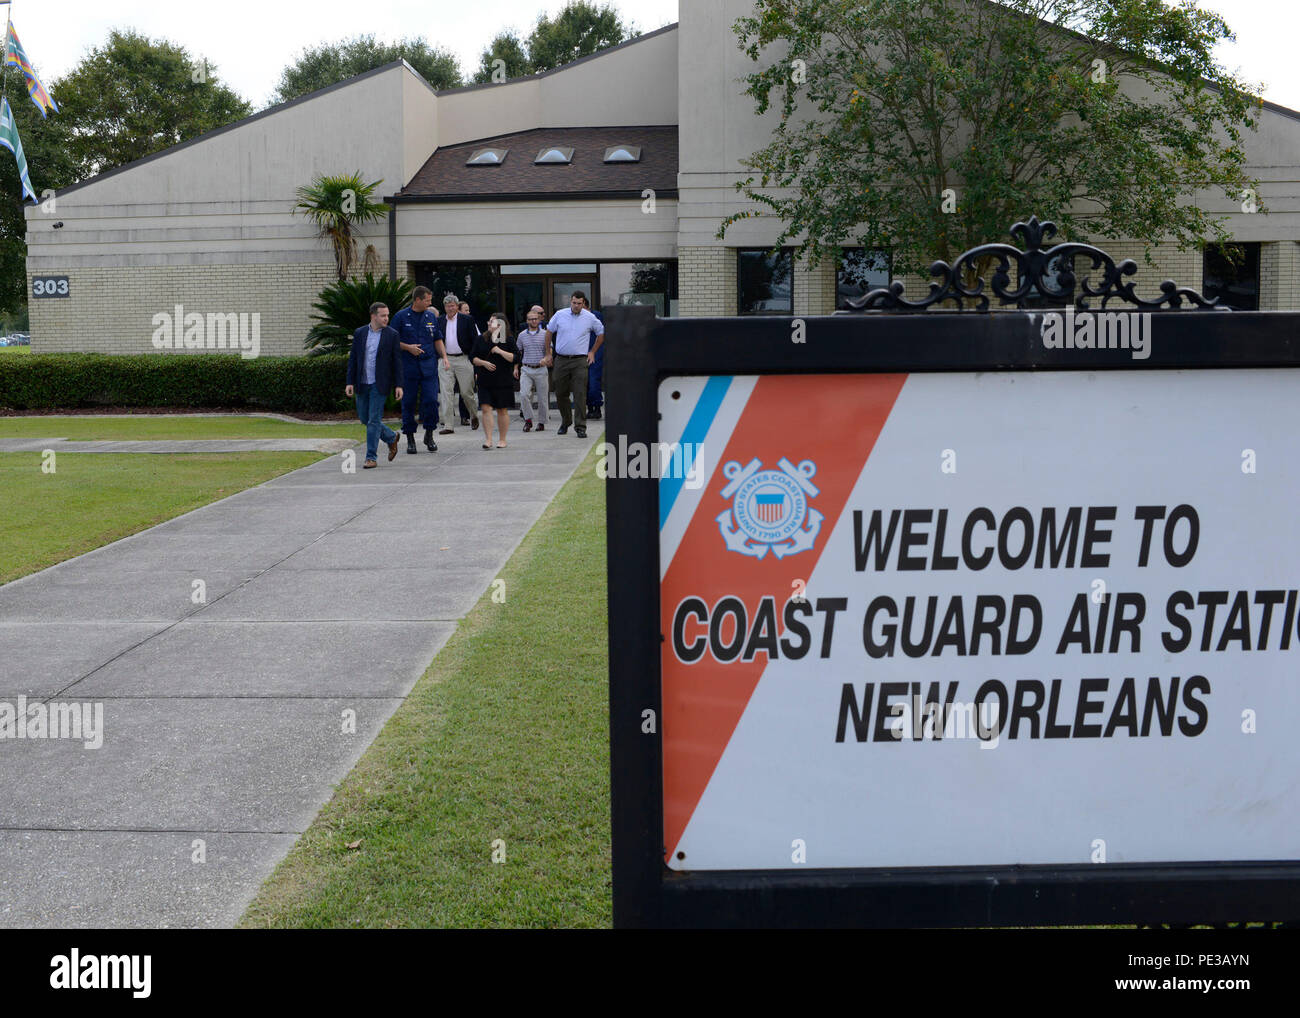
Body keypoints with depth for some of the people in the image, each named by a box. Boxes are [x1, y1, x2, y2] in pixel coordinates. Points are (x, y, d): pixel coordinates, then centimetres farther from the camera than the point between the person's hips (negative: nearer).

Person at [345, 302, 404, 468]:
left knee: (374, 420, -6)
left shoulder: (392, 334, -2)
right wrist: (350, 382, 1)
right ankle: (391, 437, 32)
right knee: (364, 418, 10)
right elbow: (353, 359, 8)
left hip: (379, 384, -4)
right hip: (362, 384, 4)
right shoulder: (359, 333, 5)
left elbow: (397, 361, -1)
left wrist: (398, 385, -6)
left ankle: (371, 457, 0)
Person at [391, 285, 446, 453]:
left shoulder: (431, 316, 11)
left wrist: (444, 356, 4)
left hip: (429, 365, 2)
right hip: (408, 367, -2)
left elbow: (438, 339, 18)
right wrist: (408, 347, -13)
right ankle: (410, 438, 12)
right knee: (408, 403, 2)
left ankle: (429, 435, 11)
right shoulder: (401, 317, 0)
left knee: (431, 400, -7)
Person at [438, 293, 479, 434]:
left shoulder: (467, 320, 1)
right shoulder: (440, 321, 9)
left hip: (463, 359, -2)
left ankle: (474, 416, 30)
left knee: (466, 391, 2)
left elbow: (475, 340, 0)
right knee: (446, 392, -3)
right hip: (445, 360, 2)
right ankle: (448, 425, -2)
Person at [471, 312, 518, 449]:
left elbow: (515, 358, -5)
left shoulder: (508, 340, 1)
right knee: (486, 408, -9)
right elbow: (474, 358, 10)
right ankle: (488, 439, -8)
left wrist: (500, 351, -15)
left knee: (502, 410, 5)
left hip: (503, 380, -2)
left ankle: (502, 439, 16)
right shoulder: (481, 339, 8)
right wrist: (484, 363, -8)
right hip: (485, 381, 2)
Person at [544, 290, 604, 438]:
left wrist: (592, 352, 14)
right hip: (561, 360, 2)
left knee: (580, 394, -9)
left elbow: (601, 333, 17)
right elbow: (549, 332, 15)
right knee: (561, 393, 8)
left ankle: (580, 427, -7)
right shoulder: (559, 315, 3)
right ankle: (565, 422, 27)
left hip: (580, 361, -2)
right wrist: (548, 352, 14)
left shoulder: (590, 318, 1)